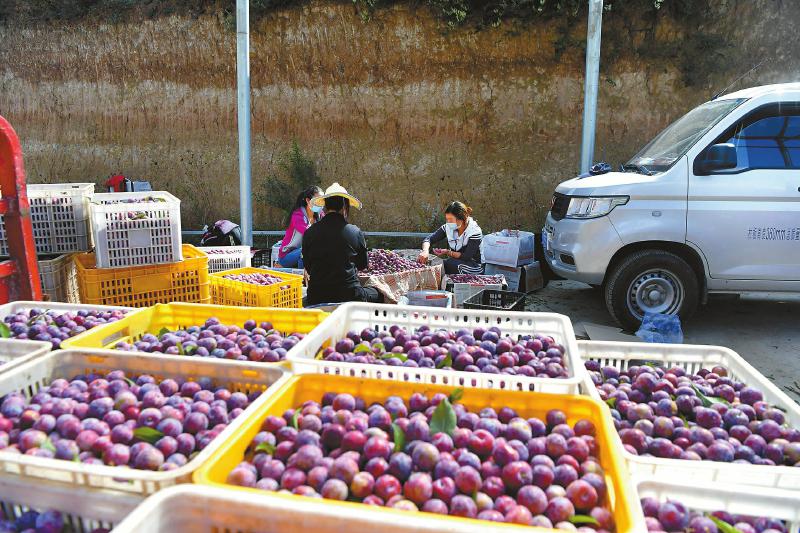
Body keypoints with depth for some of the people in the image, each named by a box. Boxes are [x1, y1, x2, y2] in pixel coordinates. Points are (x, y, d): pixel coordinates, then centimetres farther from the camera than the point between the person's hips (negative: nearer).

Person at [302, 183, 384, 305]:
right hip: (349, 294, -1)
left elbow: (308, 268, 9)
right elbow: (363, 265, 9)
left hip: (316, 297, 1)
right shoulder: (355, 232, -6)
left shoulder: (309, 233, -2)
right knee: (378, 294, 25)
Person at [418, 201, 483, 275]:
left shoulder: (475, 232, -18)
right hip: (453, 264, 5)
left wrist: (447, 252, -17)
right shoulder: (448, 227, -4)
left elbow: (467, 257, -20)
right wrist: (425, 251, -26)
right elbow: (429, 239, -5)